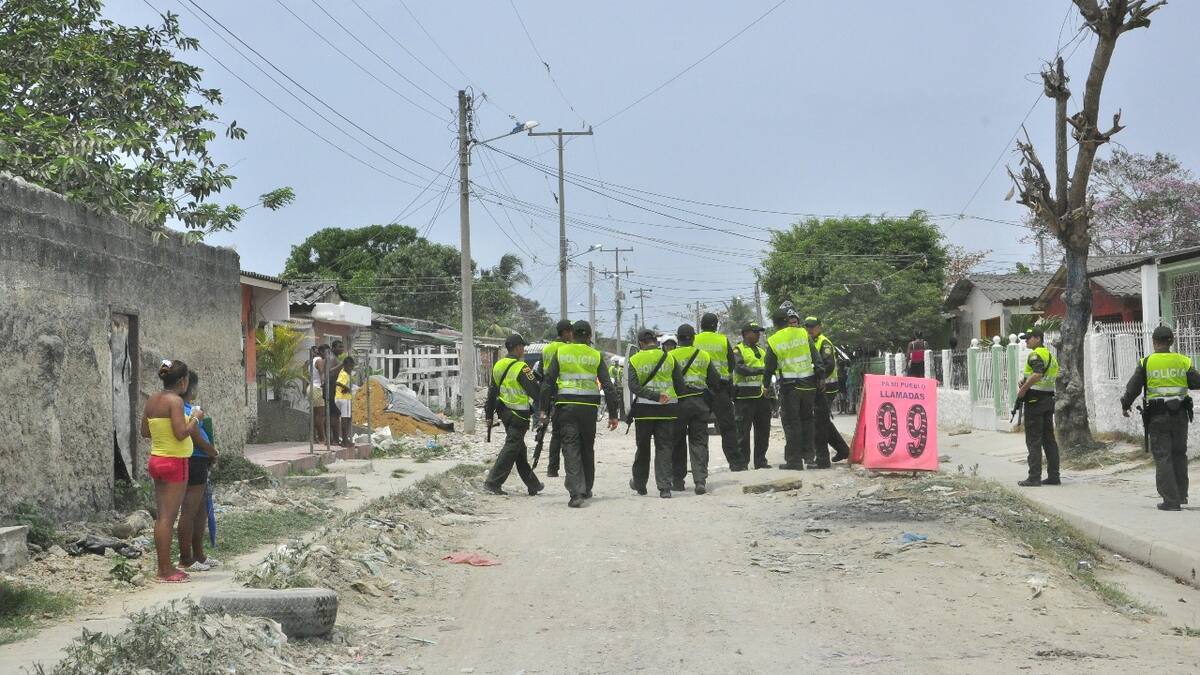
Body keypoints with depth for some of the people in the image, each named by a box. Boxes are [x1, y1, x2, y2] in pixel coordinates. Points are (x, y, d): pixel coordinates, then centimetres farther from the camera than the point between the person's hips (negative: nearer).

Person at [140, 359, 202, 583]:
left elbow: (145, 432, 14)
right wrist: (195, 418, -7)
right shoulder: (175, 401, -16)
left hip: (157, 459, 9)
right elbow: (181, 433, -22)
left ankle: (164, 568, 17)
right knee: (168, 517, -5)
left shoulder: (153, 399, 9)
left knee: (162, 516, 12)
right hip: (174, 462, -8)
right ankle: (166, 571, -3)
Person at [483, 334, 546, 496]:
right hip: (519, 415, -9)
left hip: (504, 413, 9)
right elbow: (535, 391, -14)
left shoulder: (498, 366, 9)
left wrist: (489, 415, 19)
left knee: (520, 450, 15)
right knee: (511, 449, -5)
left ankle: (533, 485, 24)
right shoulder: (521, 368, -16)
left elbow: (492, 392, 14)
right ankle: (492, 482, -9)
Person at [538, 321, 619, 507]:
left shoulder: (561, 352, 3)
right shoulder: (596, 356, 4)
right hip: (589, 407, 1)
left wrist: (543, 409, 4)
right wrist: (613, 414, 6)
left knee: (571, 448, -4)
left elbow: (548, 382, 0)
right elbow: (608, 386, 2)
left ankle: (576, 493, -17)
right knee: (587, 448, 17)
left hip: (566, 405, -1)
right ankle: (586, 490, 29)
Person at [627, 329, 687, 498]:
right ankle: (664, 487, -5)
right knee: (664, 448, 4)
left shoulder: (635, 360, -3)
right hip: (667, 409, 0)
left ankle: (639, 484, 29)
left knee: (643, 448, 16)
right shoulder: (669, 358, 0)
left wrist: (655, 396, -20)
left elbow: (634, 386, -14)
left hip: (644, 408, 0)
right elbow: (680, 385, -1)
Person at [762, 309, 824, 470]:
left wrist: (766, 385, 14)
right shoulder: (803, 334, 2)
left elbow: (769, 367, 1)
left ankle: (794, 460, 2)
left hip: (789, 386, -3)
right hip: (809, 384, 3)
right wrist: (820, 378, 6)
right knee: (807, 420, 14)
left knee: (791, 423, 3)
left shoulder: (773, 341, -4)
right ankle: (808, 455, 11)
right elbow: (816, 359, 1)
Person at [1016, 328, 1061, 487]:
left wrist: (1023, 389, -20)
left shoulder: (1036, 354, -13)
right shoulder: (1050, 355, 18)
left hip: (1035, 400, -9)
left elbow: (1037, 374, -30)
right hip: (1049, 399, 9)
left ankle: (1034, 478, -7)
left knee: (1033, 440, -6)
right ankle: (1053, 476, 11)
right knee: (1049, 439, 11)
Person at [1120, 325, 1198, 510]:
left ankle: (1171, 500, -5)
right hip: (1180, 415, 3)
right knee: (1179, 454, 18)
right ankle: (1181, 494, 21)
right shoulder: (1183, 361, 0)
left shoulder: (1146, 363, -5)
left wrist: (1125, 406, 13)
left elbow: (1133, 388, -3)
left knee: (1162, 457, 0)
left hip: (1157, 417, -3)